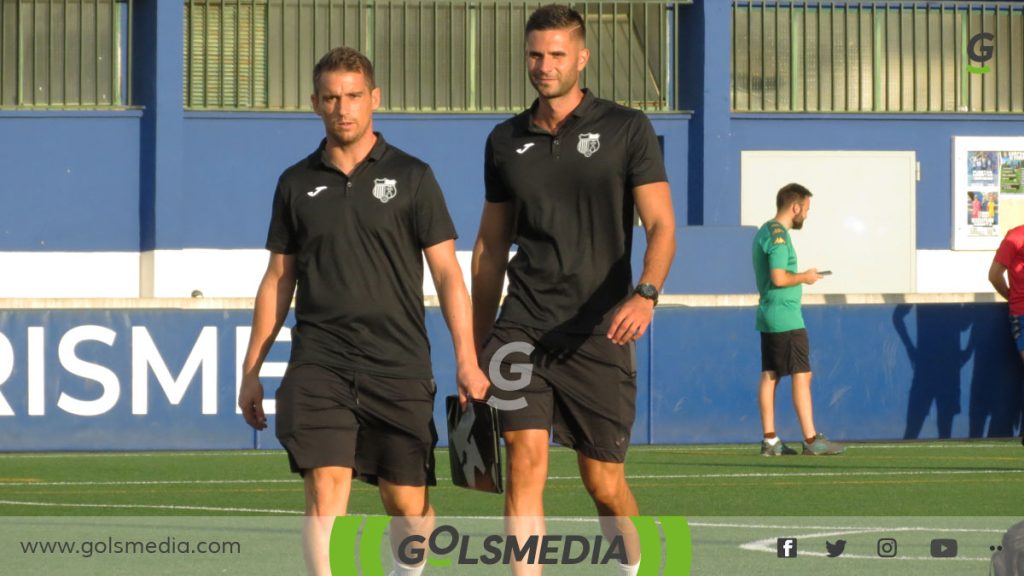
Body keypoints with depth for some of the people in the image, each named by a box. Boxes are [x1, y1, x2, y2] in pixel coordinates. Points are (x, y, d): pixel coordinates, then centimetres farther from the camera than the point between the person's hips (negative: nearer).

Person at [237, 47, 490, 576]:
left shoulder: (411, 178, 3)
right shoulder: (297, 184, 10)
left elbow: (447, 274, 2)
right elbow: (278, 280, 16)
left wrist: (467, 363, -6)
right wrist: (251, 370, 13)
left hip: (399, 365, -1)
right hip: (319, 364, 1)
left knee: (406, 502, 3)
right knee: (326, 485, -15)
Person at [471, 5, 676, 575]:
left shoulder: (627, 130, -1)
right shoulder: (506, 142, 10)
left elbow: (661, 226, -7)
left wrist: (646, 294, -26)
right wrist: (477, 343, 19)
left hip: (598, 335, -2)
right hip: (523, 330, 2)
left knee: (604, 482, 4)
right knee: (526, 461, -13)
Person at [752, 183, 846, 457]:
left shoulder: (764, 232, 16)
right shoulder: (778, 235, -15)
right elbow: (779, 278, -22)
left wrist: (800, 276, 17)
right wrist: (804, 277, -7)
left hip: (768, 316, 10)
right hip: (786, 318, -10)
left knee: (769, 376, 7)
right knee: (802, 375, -6)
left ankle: (770, 440, 7)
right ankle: (811, 439, -6)